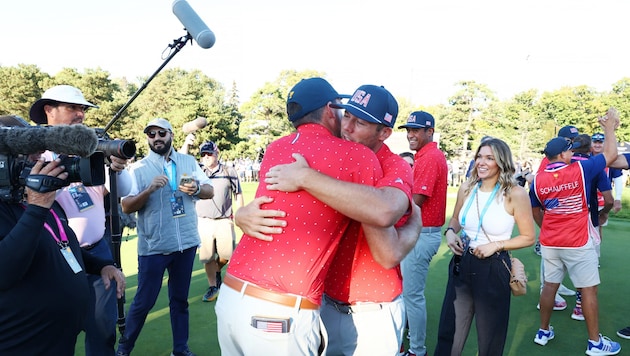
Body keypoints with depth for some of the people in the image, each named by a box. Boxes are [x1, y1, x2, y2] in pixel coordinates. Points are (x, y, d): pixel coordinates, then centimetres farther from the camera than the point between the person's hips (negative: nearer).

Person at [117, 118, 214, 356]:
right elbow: (126, 206, -9)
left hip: (186, 243, 3)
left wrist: (196, 189, -18)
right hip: (153, 247, -3)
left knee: (180, 299, 15)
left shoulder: (189, 161, 6)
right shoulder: (139, 168, -3)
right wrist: (150, 189, -24)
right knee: (144, 301, 6)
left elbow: (210, 191, 3)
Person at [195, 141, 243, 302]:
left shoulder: (229, 172, 3)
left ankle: (217, 271, 33)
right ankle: (213, 286, 22)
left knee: (226, 255, 1)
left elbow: (238, 195, 8)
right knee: (207, 257, 5)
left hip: (224, 221, -1)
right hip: (203, 221, 1)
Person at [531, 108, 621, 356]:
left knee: (550, 286, 15)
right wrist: (609, 126, 15)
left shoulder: (538, 180, -1)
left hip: (549, 243, 4)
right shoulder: (580, 170, -12)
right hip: (578, 244, -4)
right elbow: (611, 154, 2)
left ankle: (543, 332, 25)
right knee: (589, 290, 7)